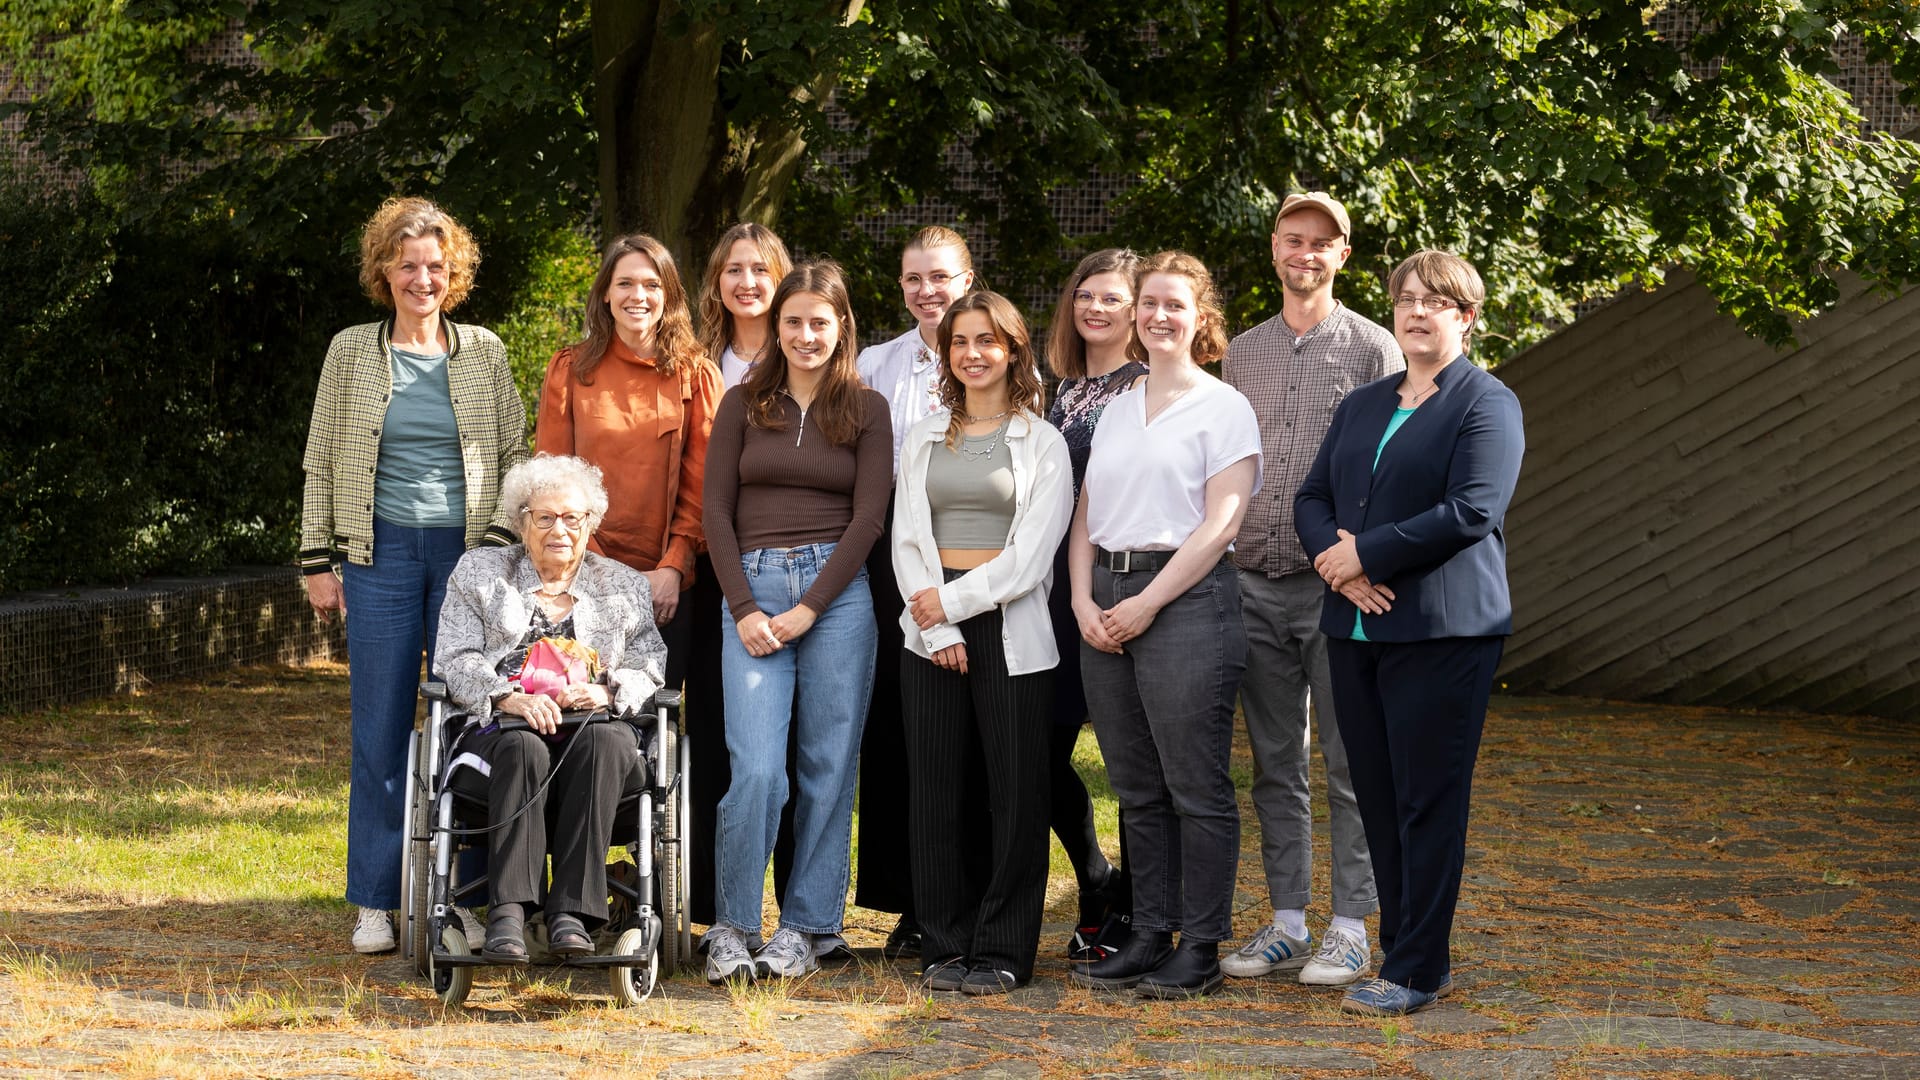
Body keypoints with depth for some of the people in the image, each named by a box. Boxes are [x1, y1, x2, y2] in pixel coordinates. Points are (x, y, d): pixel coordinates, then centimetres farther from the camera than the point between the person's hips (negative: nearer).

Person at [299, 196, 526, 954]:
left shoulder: (484, 353, 7)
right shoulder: (351, 352, 6)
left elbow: (516, 452, 9)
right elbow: (322, 464, 8)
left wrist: (502, 538, -5)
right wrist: (319, 561, 3)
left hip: (469, 552, 0)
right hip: (382, 552, 0)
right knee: (380, 728, 2)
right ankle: (376, 902, 10)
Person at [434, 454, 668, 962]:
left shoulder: (626, 587, 22)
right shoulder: (478, 572, 19)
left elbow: (649, 669, 13)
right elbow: (456, 660, 6)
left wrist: (606, 693, -11)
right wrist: (510, 698, -14)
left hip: (593, 727, 1)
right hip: (501, 729, -1)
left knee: (605, 739, -36)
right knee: (524, 747, -38)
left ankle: (572, 911, -41)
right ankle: (508, 911, -45)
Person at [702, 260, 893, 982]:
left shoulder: (867, 410, 8)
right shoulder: (743, 405, 10)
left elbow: (868, 518, 1)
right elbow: (716, 512, 6)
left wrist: (808, 609, -8)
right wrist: (745, 609, -5)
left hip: (837, 593, 0)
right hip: (753, 589, 0)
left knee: (828, 766, 1)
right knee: (756, 767, -11)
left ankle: (805, 927, 11)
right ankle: (730, 927, 1)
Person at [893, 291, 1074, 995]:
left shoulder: (1042, 443, 5)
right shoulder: (924, 439, 14)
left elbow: (1032, 553, -4)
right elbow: (907, 538, 7)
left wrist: (954, 600, -11)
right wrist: (939, 630, -6)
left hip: (1010, 629, -3)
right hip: (931, 629, 3)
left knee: (1014, 791, -2)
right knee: (935, 789, 2)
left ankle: (1002, 952, 5)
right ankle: (946, 948, 10)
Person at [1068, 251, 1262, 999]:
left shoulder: (1223, 407, -2)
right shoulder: (1117, 411, 18)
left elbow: (1220, 522, -10)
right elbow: (1087, 516, 16)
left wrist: (1147, 603, -13)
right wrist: (1084, 600, 0)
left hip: (1187, 598, -6)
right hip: (1108, 606, 6)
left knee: (1195, 785, -4)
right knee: (1136, 787, 9)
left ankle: (1200, 949, 2)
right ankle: (1149, 936, 16)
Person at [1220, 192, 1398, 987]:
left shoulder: (1372, 349, 0)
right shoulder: (1241, 354, 14)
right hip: (1256, 585, 5)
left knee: (1351, 764, -1)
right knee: (1276, 764, 9)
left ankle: (1350, 930, 5)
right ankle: (1286, 924, 16)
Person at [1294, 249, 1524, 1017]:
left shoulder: (1487, 404, -3)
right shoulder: (1362, 405, 19)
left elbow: (1471, 512, -15)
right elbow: (1312, 497, 14)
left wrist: (1366, 552, -13)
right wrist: (1335, 555, -8)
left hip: (1441, 630, -6)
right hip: (1356, 628, 6)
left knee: (1427, 802, -3)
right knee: (1378, 800, 7)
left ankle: (1416, 971, 2)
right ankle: (1403, 949, 16)